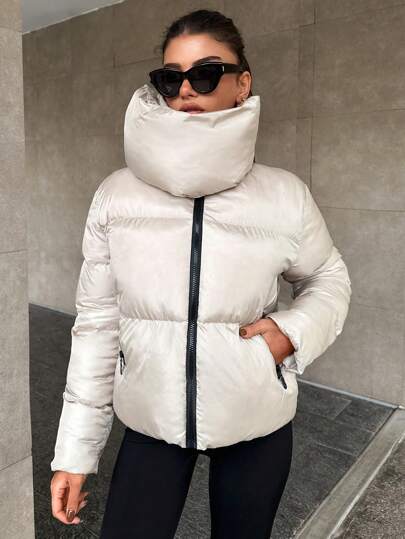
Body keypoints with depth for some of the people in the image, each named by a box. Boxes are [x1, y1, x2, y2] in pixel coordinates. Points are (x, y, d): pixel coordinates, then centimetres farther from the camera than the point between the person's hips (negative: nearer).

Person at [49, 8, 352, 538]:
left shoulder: (285, 195, -10)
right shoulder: (116, 196, -9)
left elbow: (329, 280, 7)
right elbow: (96, 323, -5)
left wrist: (294, 331, -14)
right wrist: (75, 450, -2)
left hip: (257, 421, 1)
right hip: (151, 421, 0)